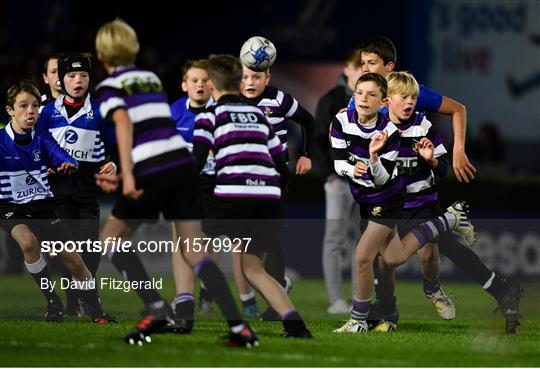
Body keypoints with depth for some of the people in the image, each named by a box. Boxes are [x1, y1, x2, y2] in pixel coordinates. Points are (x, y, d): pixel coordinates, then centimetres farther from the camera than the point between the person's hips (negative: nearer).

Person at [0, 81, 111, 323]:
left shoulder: (42, 139, -1)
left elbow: (63, 157, -18)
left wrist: (68, 165, -41)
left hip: (42, 207, 3)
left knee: (75, 262, -2)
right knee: (28, 240, -35)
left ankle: (96, 312, 19)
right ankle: (53, 302, -17)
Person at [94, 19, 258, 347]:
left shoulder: (109, 87, 4)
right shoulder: (152, 79, 24)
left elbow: (124, 122, -16)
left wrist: (127, 174, -23)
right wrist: (123, 177, 30)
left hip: (152, 174, -6)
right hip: (184, 164, 6)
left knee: (112, 240, 14)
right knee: (194, 252, 4)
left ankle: (157, 308, -1)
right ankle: (238, 326, -11)